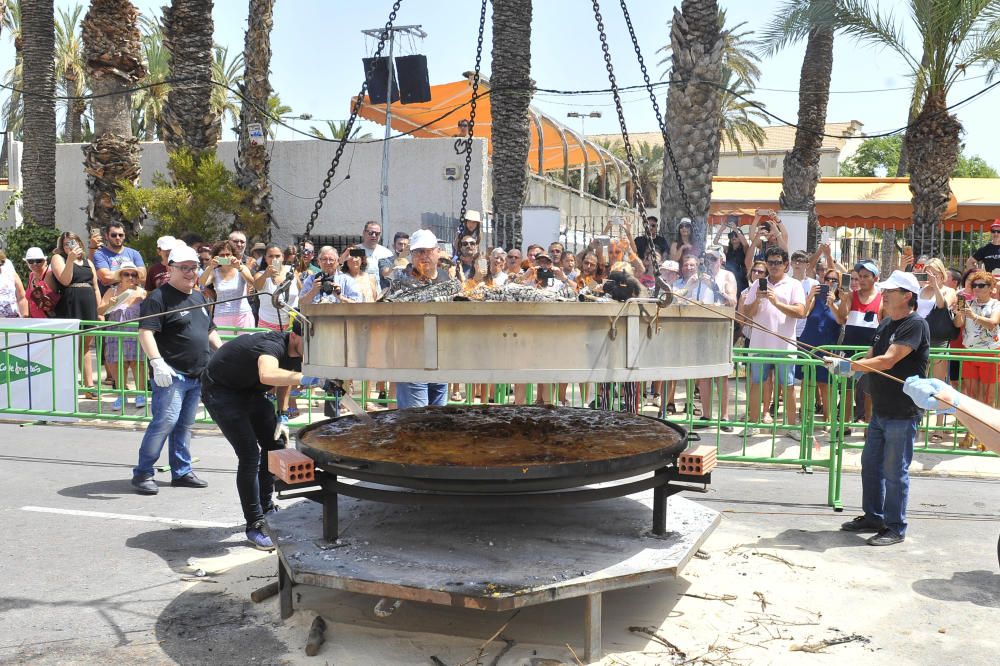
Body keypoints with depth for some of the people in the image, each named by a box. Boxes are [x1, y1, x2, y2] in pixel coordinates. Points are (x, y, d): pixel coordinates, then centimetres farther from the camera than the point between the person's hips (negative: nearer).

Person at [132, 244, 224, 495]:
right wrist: (157, 362, -28)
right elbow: (146, 332, -17)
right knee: (165, 421, -14)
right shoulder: (159, 298, -8)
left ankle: (181, 472, 20)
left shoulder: (199, 298, 19)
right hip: (171, 374, -8)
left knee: (184, 424, 13)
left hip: (197, 375, 8)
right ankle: (142, 473, -5)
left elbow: (210, 331, 29)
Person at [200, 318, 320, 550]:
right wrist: (304, 378, -66)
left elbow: (285, 379, 13)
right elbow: (268, 375, -59)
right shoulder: (272, 345, -35)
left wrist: (282, 416, 5)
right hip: (220, 390, -9)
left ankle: (266, 507, 27)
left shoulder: (296, 353, -8)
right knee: (250, 455, -16)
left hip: (249, 390, 9)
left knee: (275, 444, 9)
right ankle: (255, 526, -8)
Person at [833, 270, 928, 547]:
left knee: (894, 471, -1)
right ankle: (873, 517, 30)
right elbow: (871, 358, 13)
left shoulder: (915, 325, -16)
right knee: (870, 464, 16)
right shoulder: (886, 323, 13)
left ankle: (895, 528, 11)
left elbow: (887, 361, -25)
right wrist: (846, 367, -6)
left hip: (903, 413, -9)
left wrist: (849, 366, -27)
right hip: (880, 410, 9)